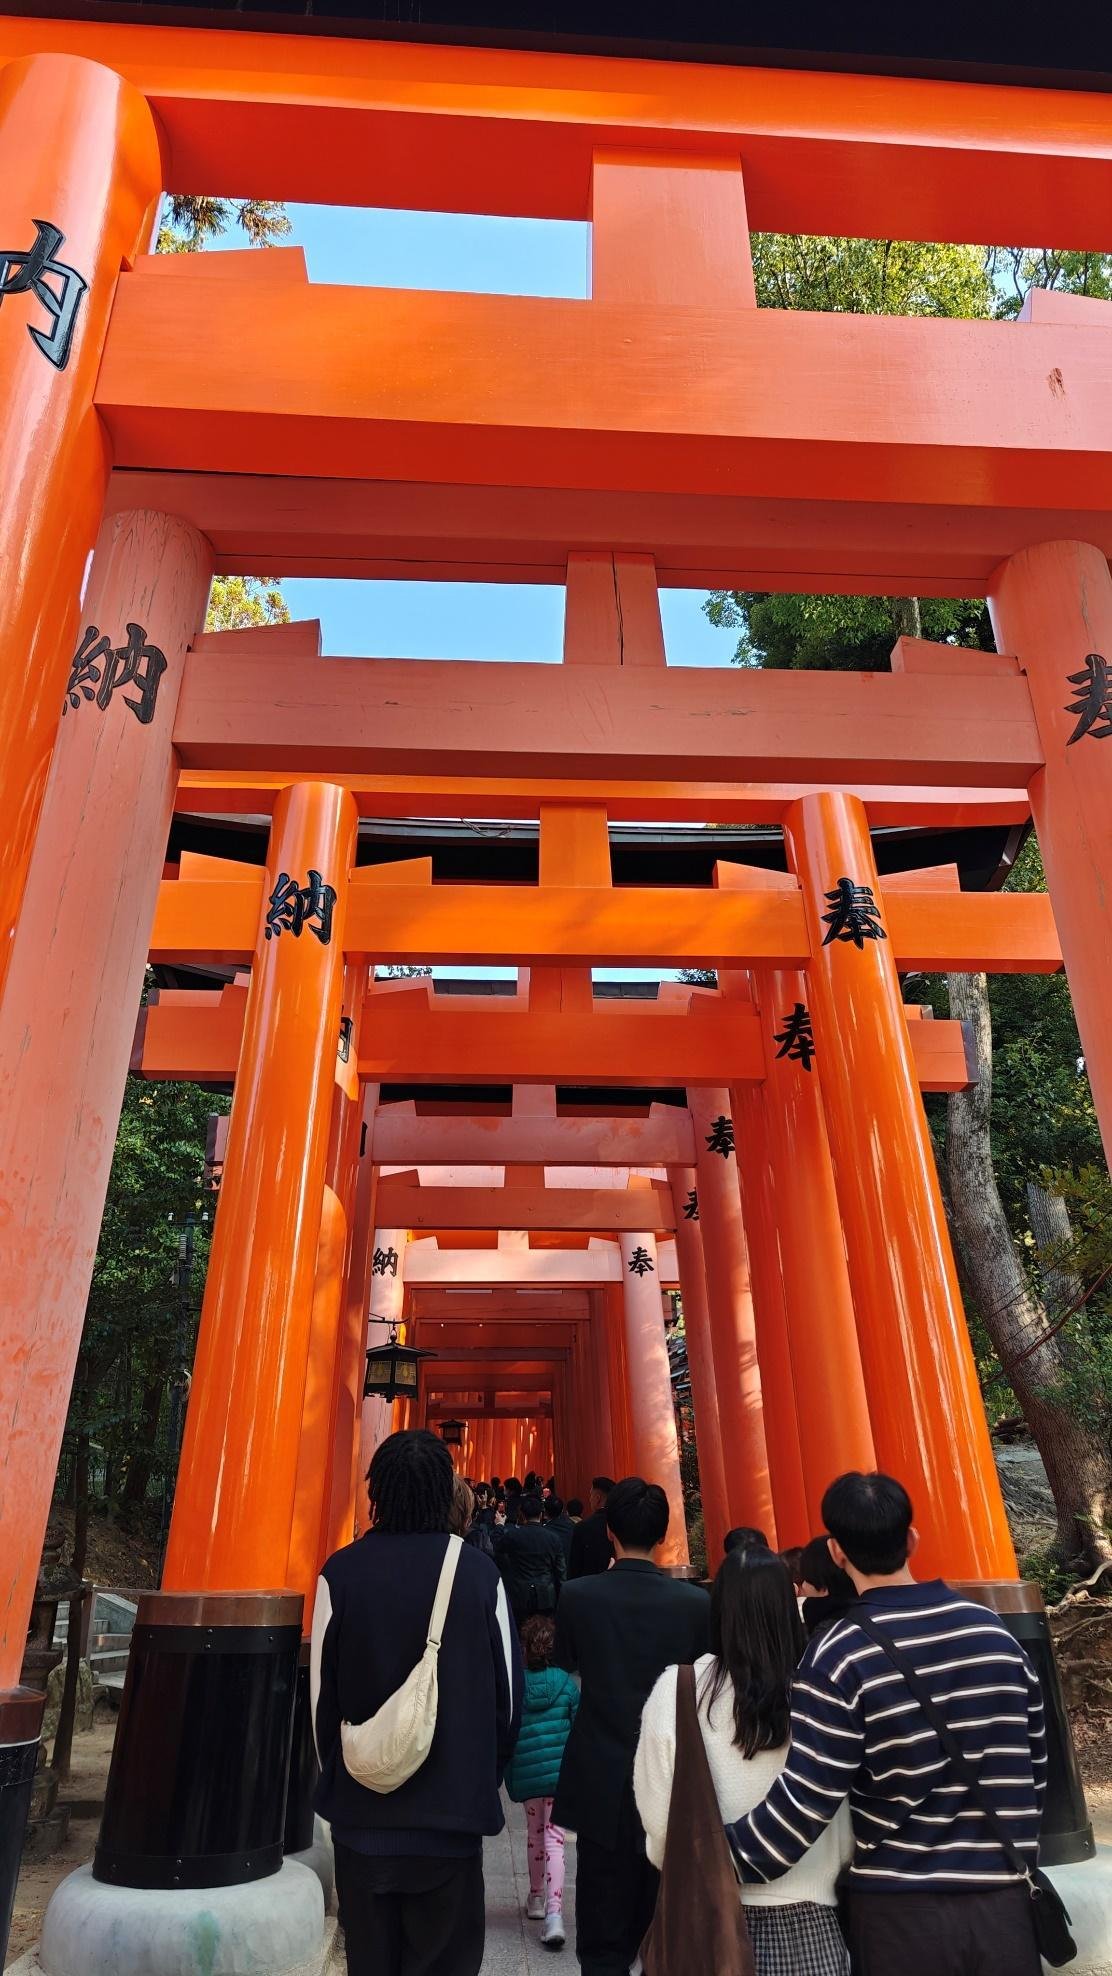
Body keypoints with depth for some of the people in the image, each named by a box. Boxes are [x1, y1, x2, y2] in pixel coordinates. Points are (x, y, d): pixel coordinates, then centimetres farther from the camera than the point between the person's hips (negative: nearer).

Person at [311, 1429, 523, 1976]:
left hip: (362, 1808, 1)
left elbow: (321, 1692, -5)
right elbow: (507, 1690, -3)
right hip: (454, 1807, 0)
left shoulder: (341, 1573, -13)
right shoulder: (480, 1574, -12)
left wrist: (337, 1779, 11)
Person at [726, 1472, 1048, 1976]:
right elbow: (1035, 1767, 7)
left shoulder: (841, 1655, -17)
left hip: (899, 1908, -3)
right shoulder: (995, 1632, -3)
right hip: (1004, 1900, 3)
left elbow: (804, 1801, -19)